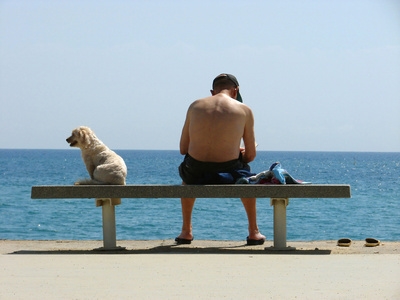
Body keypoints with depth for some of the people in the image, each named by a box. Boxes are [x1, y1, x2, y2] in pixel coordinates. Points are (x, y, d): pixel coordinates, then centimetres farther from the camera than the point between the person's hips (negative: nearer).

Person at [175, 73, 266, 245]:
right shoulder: (244, 110, 2)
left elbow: (183, 149, 10)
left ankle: (186, 231, 42)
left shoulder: (195, 106, 7)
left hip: (196, 176, 1)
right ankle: (254, 232, 39)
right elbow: (251, 155, 5)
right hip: (228, 175, -1)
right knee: (246, 177, 37)